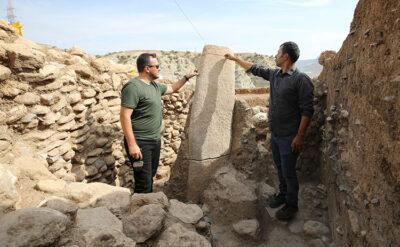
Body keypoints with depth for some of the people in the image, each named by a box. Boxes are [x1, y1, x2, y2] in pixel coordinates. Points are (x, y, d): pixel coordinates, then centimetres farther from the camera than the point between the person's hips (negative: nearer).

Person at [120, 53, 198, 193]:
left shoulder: (155, 86, 11)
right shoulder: (133, 86, -17)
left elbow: (172, 88, 32)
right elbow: (125, 116, -21)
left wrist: (187, 77, 25)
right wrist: (132, 144, -25)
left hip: (155, 141, 9)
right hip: (140, 143, -9)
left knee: (150, 177, 19)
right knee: (144, 183, -6)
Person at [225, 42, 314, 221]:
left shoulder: (301, 80, -18)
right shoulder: (274, 74, 5)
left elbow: (307, 110, -18)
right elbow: (255, 69, 21)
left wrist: (299, 136, -20)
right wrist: (235, 59, 26)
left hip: (289, 137, -7)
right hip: (274, 134, 7)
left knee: (288, 172, 6)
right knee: (280, 168, 21)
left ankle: (292, 205, 24)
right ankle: (283, 194, 41)